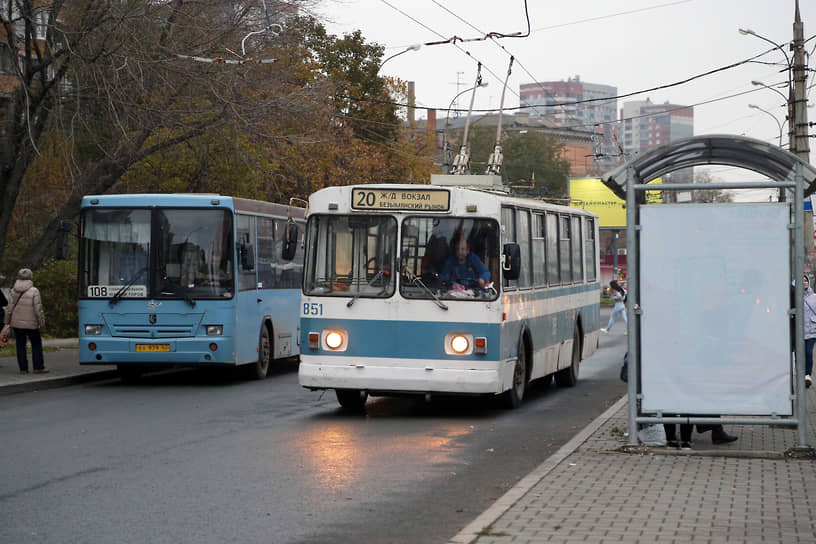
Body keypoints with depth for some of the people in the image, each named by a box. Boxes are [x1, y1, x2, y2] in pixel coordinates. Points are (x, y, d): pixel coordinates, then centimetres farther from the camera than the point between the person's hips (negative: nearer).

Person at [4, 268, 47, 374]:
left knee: (20, 346, 8)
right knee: (36, 344, 8)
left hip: (17, 323, 3)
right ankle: (38, 367, 7)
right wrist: (41, 321, -4)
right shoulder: (34, 291, -10)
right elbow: (38, 308, -12)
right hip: (31, 323, -3)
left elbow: (10, 307, 1)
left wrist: (7, 321, 8)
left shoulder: (14, 291, 1)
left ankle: (23, 368, 6)